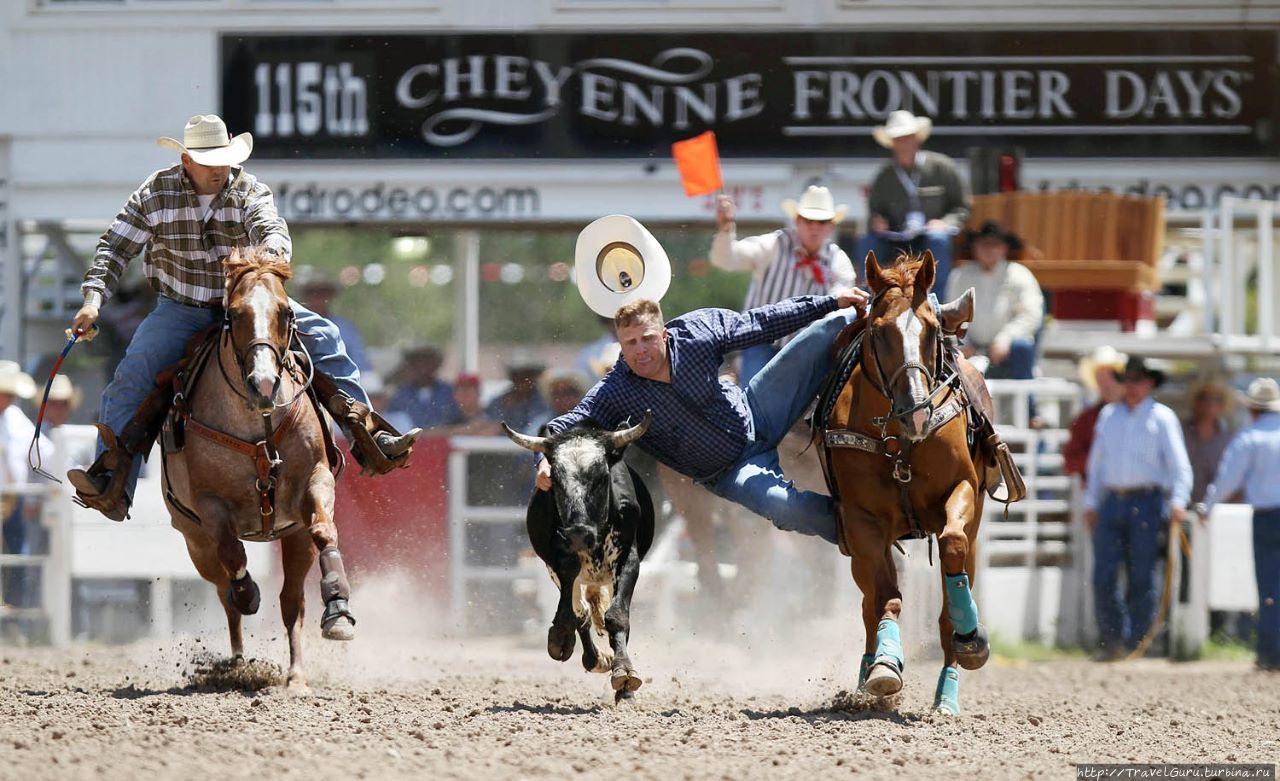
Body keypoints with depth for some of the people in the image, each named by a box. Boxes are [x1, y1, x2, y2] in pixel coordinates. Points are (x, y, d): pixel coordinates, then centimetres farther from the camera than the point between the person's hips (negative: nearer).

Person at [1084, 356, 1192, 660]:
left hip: (1146, 502, -4)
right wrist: (1091, 503, 14)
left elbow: (1179, 464, -3)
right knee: (1103, 578, -4)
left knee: (1142, 579, -1)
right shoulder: (1109, 415, 14)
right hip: (1111, 504, 4)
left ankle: (1137, 644, 4)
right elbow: (1096, 462, 20)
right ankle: (1112, 642, 6)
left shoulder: (1162, 417, 2)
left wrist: (1178, 501, -17)